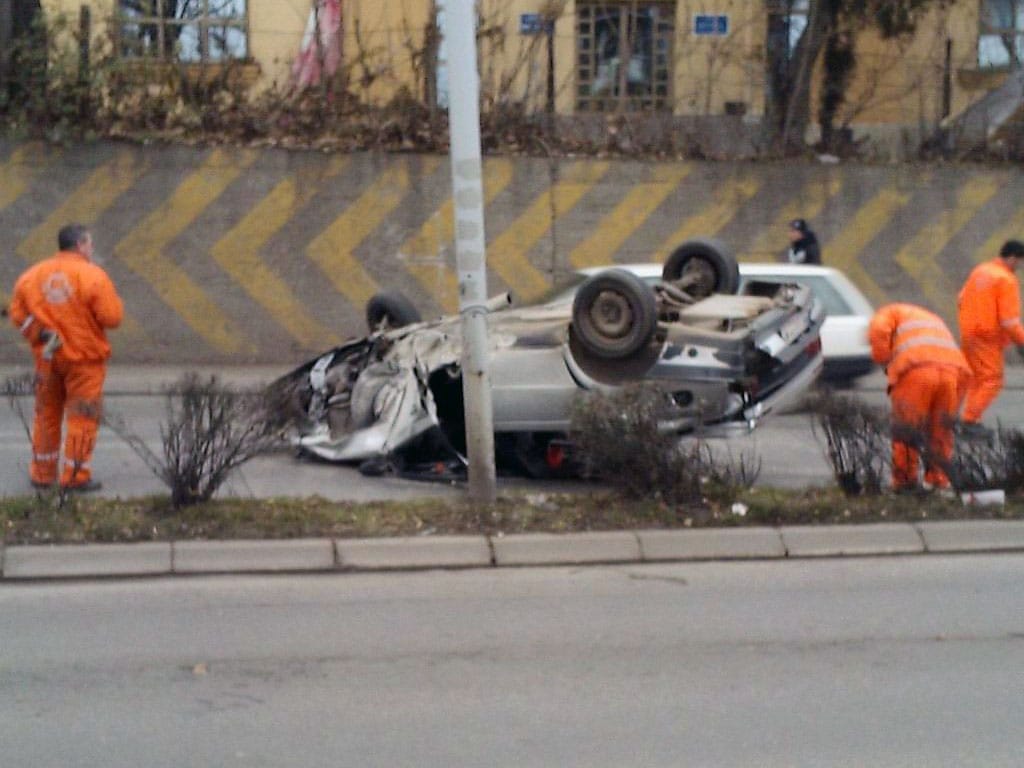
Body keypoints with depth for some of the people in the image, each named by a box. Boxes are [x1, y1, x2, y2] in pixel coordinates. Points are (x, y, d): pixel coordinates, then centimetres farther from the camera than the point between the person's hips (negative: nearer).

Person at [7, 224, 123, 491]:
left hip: (47, 357, 5)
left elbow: (17, 314, 2)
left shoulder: (32, 275, 3)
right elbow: (112, 318, -15)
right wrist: (110, 298, 4)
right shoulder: (93, 275, -13)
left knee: (46, 416, 16)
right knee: (82, 418, 2)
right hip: (84, 358, -5)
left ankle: (42, 473, 21)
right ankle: (76, 477, 1)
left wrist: (39, 335, 5)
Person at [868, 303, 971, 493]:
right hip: (953, 369, 5)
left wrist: (886, 363, 13)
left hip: (915, 371, -5)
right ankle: (939, 481, 22)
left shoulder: (890, 313, 27)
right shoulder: (934, 321, 41)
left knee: (905, 430, 11)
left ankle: (904, 482, 17)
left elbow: (878, 331, 0)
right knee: (941, 430, 21)